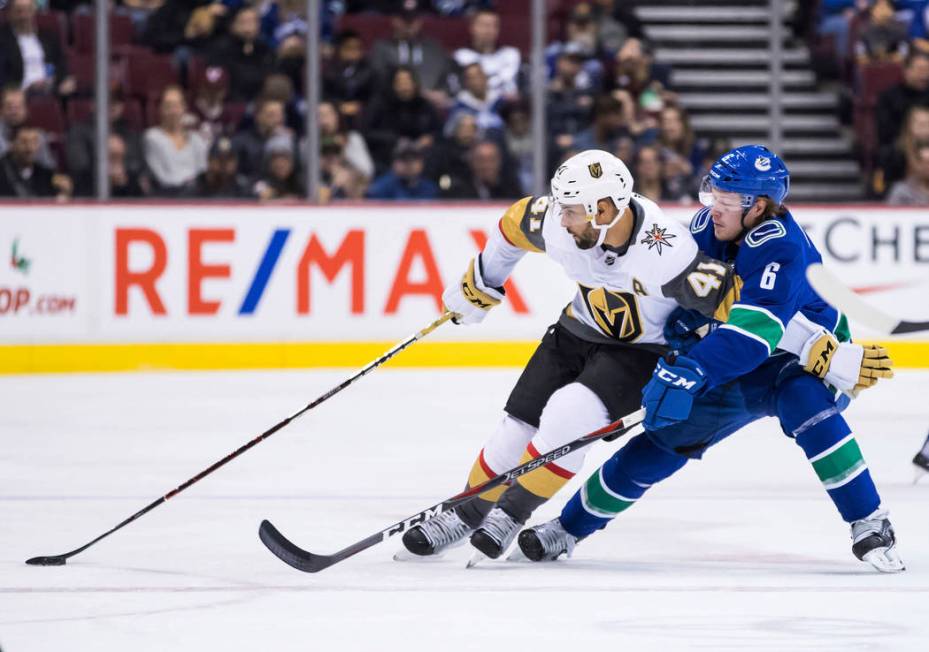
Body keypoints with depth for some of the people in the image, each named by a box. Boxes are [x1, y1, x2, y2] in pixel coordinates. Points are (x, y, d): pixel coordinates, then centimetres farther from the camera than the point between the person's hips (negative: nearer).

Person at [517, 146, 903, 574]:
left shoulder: (781, 249, -33)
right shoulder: (708, 226, -12)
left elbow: (750, 332, -45)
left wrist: (692, 371, -54)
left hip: (805, 365, -6)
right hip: (736, 367, 6)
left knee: (805, 404, -38)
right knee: (666, 436, -1)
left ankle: (870, 525, -29)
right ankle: (569, 527, 13)